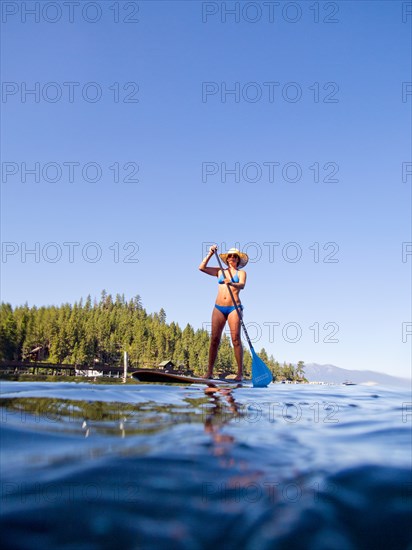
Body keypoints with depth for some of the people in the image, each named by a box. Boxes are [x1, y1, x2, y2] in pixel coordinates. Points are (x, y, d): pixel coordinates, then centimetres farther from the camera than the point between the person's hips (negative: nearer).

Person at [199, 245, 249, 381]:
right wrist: (210, 254, 8)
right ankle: (209, 372, -2)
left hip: (234, 308, -2)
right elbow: (202, 268, 11)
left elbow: (242, 285, -10)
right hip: (219, 308, 3)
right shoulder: (220, 272, 19)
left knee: (236, 339, -11)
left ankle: (240, 372, -11)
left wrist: (232, 283, -30)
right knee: (214, 339, -4)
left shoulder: (241, 273, 11)